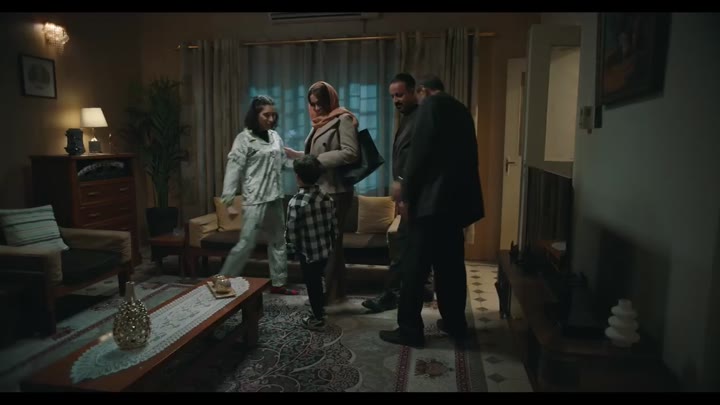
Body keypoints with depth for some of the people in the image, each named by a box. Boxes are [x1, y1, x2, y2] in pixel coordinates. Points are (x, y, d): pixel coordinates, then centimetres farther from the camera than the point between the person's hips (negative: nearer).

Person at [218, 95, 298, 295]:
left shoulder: (275, 136, 9)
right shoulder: (244, 139, -10)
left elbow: (283, 161, 16)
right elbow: (233, 170, -13)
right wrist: (229, 201, -18)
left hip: (275, 198, 7)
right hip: (255, 200, -7)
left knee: (278, 240, 13)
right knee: (246, 243, -6)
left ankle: (278, 283, 26)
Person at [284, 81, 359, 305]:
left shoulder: (343, 119, -7)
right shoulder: (319, 123, 18)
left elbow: (350, 153, -19)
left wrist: (319, 159, -17)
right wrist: (291, 153, 14)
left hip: (336, 191, -8)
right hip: (321, 190, 8)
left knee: (331, 242, -2)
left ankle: (331, 293, 10)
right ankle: (338, 291, 24)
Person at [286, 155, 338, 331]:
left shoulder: (296, 202, -21)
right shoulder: (326, 197, -3)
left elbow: (291, 232, -17)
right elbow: (334, 226, 4)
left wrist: (292, 250, 0)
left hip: (308, 253, -6)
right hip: (325, 250, 6)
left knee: (312, 285, 10)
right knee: (318, 281, 25)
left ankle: (318, 319, 24)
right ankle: (320, 308, 42)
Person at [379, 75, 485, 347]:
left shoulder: (430, 105, -5)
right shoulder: (460, 110, 19)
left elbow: (418, 153, -13)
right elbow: (466, 156, 18)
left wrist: (407, 195, -8)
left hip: (432, 199, -8)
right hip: (457, 198, 9)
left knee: (415, 266, -3)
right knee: (451, 264, 14)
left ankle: (409, 329, 2)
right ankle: (455, 323, 23)